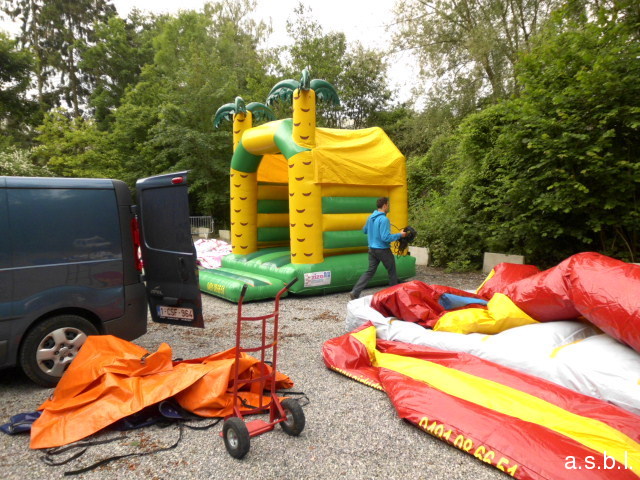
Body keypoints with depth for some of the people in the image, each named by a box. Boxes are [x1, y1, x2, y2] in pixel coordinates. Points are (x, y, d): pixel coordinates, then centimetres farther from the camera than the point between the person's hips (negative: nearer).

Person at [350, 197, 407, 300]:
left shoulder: (370, 218, 6)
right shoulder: (384, 219, -20)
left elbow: (364, 230, 21)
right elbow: (386, 237, -25)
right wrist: (400, 235, -14)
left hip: (372, 249, 7)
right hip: (383, 250, -7)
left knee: (370, 271, 8)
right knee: (392, 271, 12)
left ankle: (355, 293, -3)